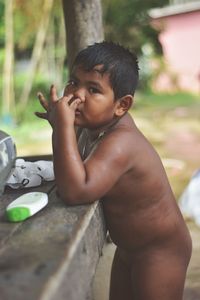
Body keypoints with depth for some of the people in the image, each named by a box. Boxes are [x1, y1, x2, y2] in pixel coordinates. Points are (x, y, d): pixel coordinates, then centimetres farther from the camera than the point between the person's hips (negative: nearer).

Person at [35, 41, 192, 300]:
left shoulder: (120, 142, -34)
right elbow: (72, 167, 4)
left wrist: (64, 126, -42)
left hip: (160, 252, -9)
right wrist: (59, 123, -12)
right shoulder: (97, 123, -7)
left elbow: (75, 191, -44)